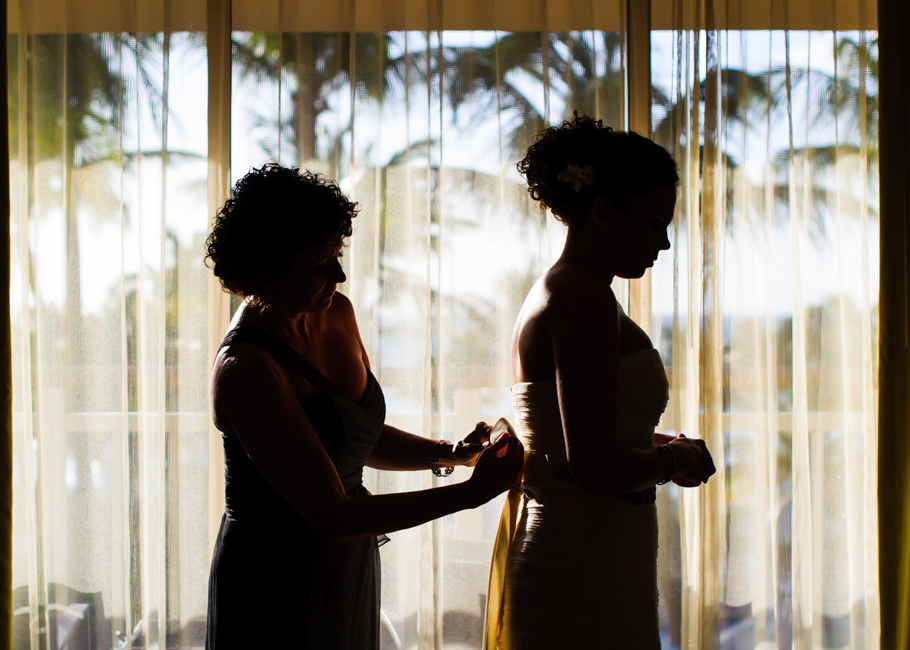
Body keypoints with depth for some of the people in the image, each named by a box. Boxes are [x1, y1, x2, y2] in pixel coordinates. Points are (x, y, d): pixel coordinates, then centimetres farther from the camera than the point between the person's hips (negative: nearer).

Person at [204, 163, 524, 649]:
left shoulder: (336, 314, 0)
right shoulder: (244, 369, -25)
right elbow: (331, 516, -25)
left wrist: (447, 454, -6)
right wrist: (471, 492, -25)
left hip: (347, 569, 8)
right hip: (278, 582, -8)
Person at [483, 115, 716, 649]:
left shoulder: (552, 291, 15)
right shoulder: (584, 297, -16)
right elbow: (596, 465, -24)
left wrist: (659, 447, 14)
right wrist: (676, 459, -7)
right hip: (584, 576, -10)